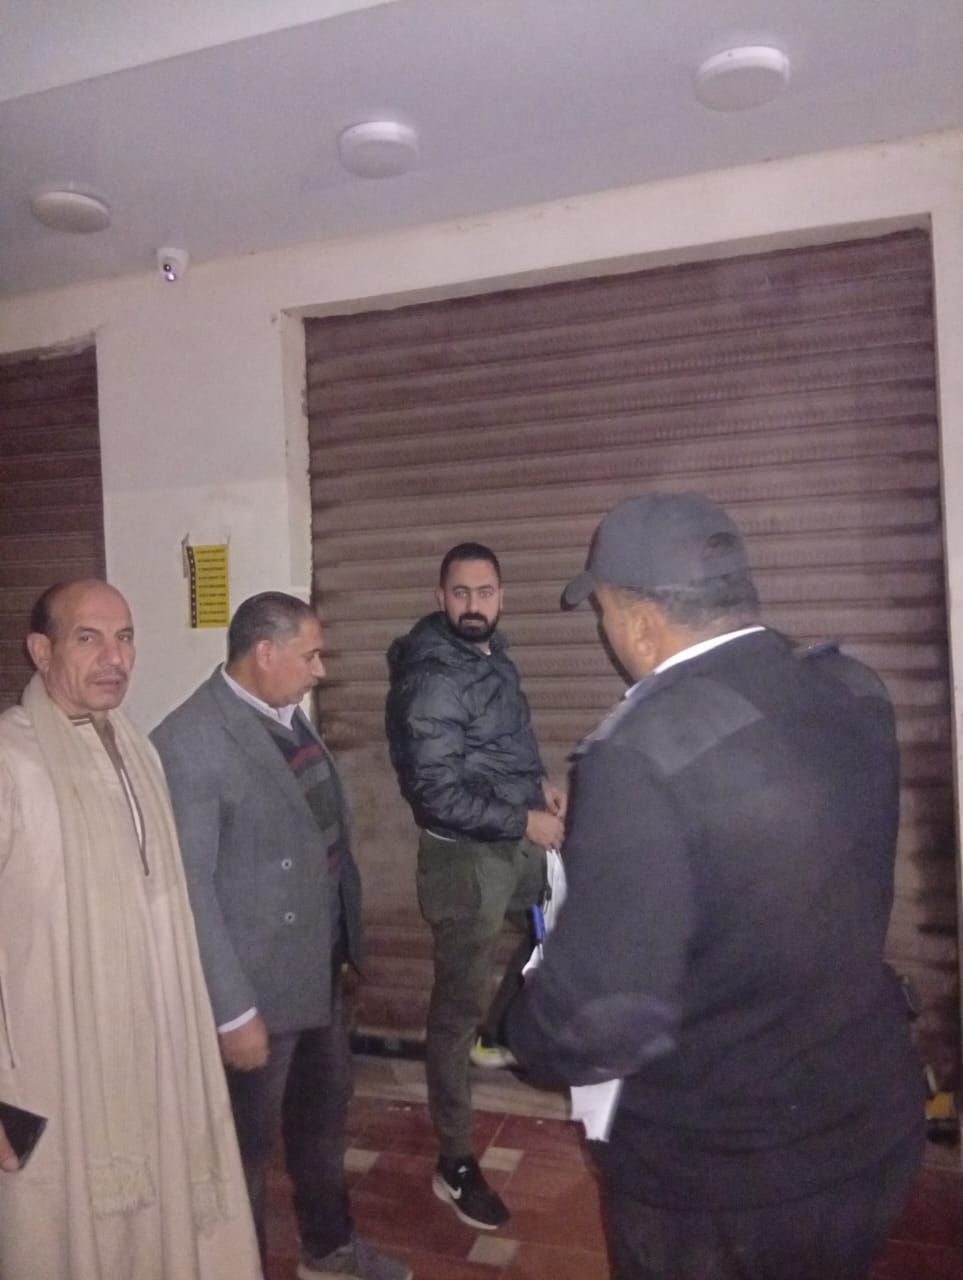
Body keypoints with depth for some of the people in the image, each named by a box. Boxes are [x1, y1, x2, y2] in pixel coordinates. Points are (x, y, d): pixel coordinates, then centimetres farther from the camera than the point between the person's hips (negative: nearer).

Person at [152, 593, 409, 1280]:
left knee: (325, 1108, 26)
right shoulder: (190, 742, -24)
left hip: (321, 964, 8)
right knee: (251, 1138, 15)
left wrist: (342, 939, 13)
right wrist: (233, 1011, -19)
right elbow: (189, 889, -23)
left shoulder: (288, 713, 1)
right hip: (259, 983, -8)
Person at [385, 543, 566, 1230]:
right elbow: (439, 794, -25)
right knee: (458, 1008, 4)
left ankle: (503, 1027, 43)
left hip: (517, 840, 8)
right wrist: (525, 821, -19)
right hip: (468, 856, -8)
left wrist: (540, 783, 2)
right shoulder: (433, 678, -22)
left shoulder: (492, 652, 4)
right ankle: (456, 1166, 20)